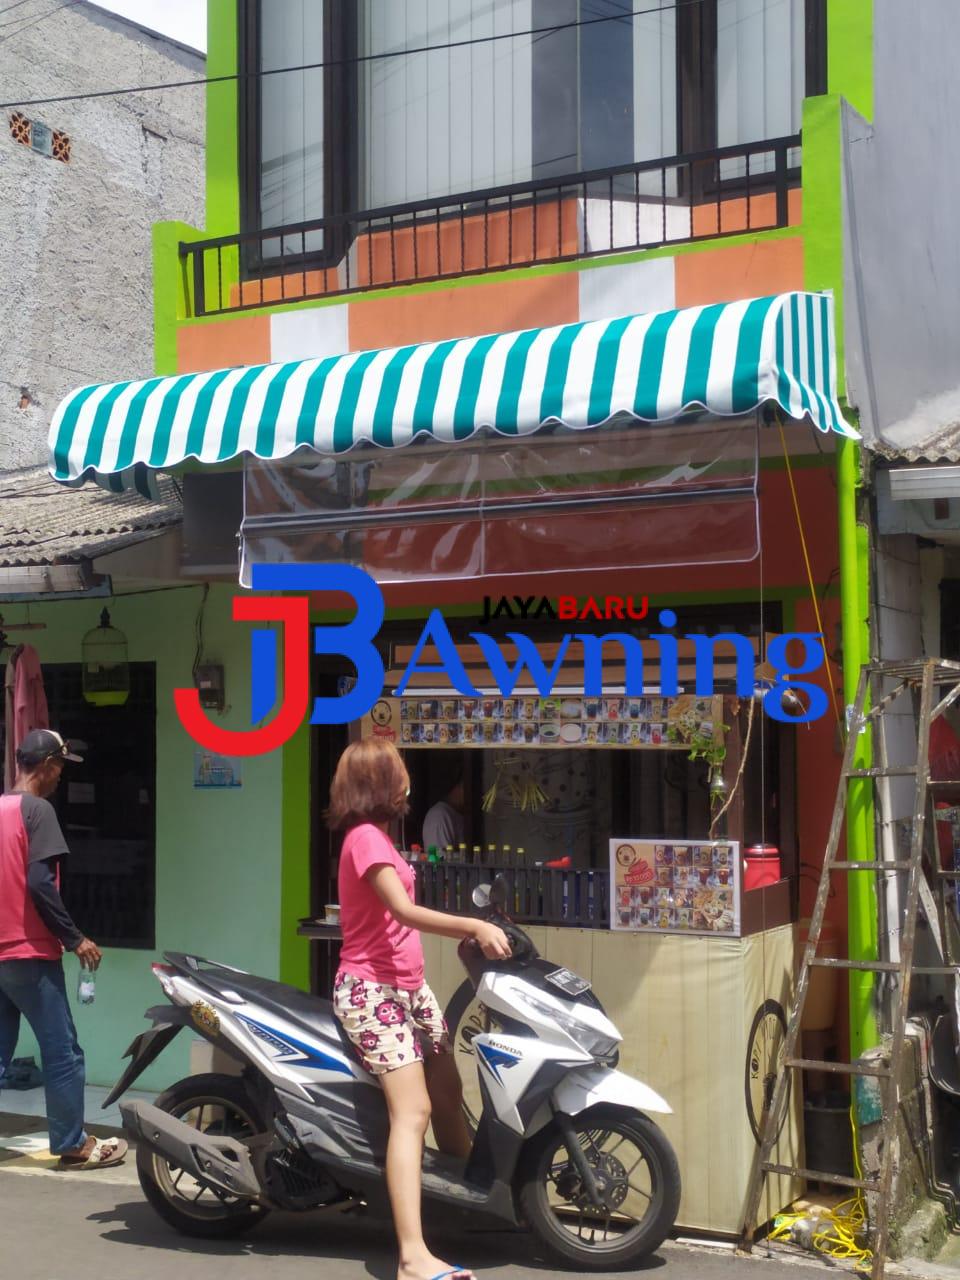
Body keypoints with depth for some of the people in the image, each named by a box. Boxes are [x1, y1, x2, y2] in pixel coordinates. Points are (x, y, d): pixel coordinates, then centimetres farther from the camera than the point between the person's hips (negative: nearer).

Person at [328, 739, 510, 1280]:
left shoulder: (376, 835, 16)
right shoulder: (366, 837, -15)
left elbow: (399, 915, 12)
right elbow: (404, 911, -27)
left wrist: (471, 933, 6)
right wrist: (474, 926, -33)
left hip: (409, 985, 10)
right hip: (372, 990, -10)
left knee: (449, 1094, 18)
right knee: (413, 1111, -20)